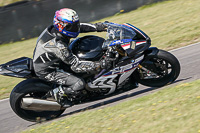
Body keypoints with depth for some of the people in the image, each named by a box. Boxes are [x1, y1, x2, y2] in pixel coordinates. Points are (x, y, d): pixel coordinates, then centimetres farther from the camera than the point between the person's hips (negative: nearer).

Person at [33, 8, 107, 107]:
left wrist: (96, 27, -6)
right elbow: (76, 66, -29)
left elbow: (80, 26, 4)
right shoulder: (59, 46, -34)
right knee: (79, 84, -21)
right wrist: (97, 65, -30)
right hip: (47, 72, -9)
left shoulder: (53, 29, -10)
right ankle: (57, 93, 2)